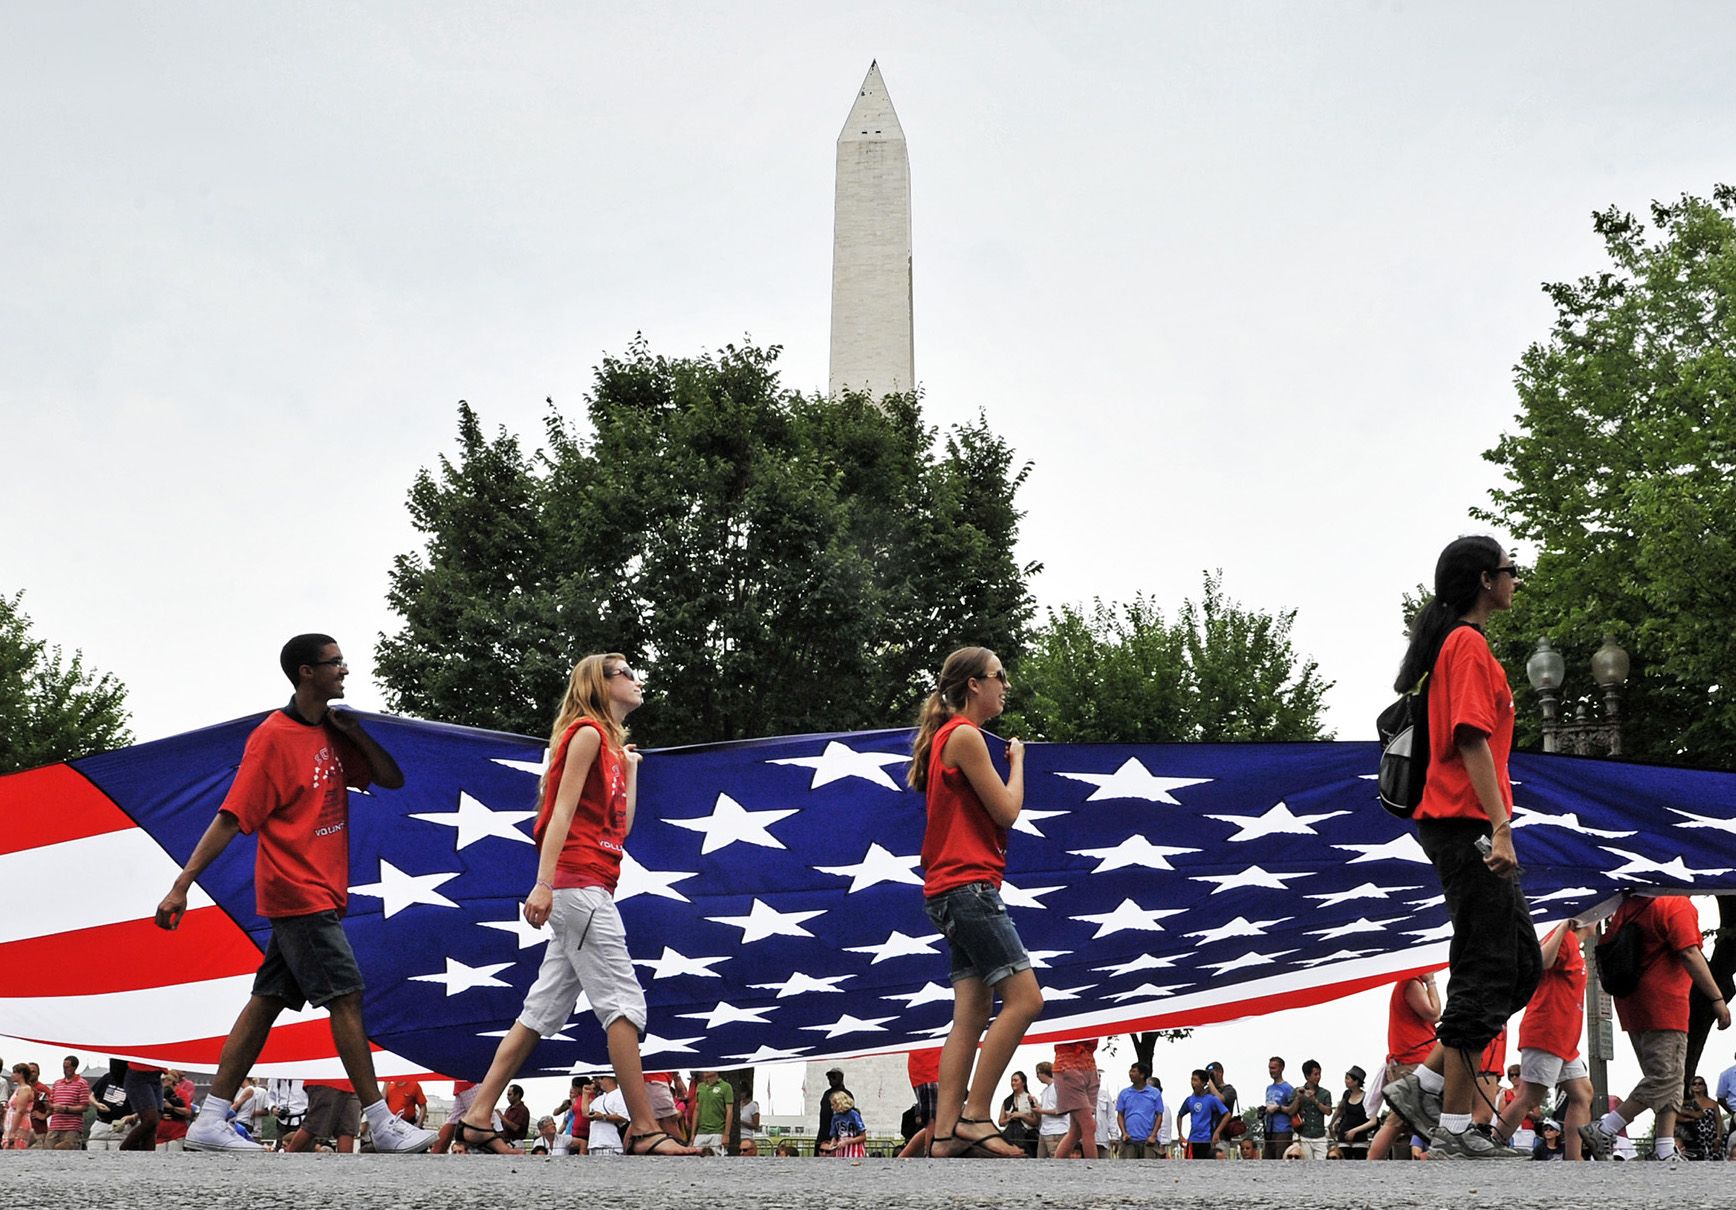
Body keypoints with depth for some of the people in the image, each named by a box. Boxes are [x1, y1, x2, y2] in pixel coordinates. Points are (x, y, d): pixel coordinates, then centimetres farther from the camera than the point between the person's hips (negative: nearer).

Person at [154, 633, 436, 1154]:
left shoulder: (331, 734, 12)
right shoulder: (274, 737, -13)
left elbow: (392, 779, 13)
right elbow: (230, 818, -15)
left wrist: (354, 732, -2)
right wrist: (181, 885, -18)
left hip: (319, 892, 9)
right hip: (298, 892, -9)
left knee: (269, 999, 8)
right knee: (346, 995, -8)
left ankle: (210, 1122, 11)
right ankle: (384, 1126, -4)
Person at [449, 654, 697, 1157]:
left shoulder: (612, 741, 23)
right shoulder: (586, 732, -4)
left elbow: (621, 825, 20)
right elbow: (561, 810, -14)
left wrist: (630, 766, 21)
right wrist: (543, 883, -21)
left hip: (591, 888, 10)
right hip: (579, 883, -10)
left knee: (544, 1010, 7)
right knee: (624, 1002, -11)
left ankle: (478, 1119, 8)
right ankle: (644, 1130, -12)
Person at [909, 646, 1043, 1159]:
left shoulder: (947, 737, 21)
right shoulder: (964, 735, -9)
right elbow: (1007, 811, -9)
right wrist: (1017, 762, 6)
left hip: (958, 893, 10)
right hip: (968, 883, -10)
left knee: (972, 1015, 4)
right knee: (1024, 997, -13)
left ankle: (946, 1134, 0)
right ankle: (974, 1116, -12)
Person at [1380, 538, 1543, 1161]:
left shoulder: (1453, 643, 21)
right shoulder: (1469, 645, -10)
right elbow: (1472, 740, -20)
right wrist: (1500, 828, -25)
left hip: (1458, 827, 10)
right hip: (1469, 825, -10)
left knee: (1522, 967, 12)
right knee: (1486, 976, -8)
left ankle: (1421, 1084, 11)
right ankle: (1454, 1130, -5)